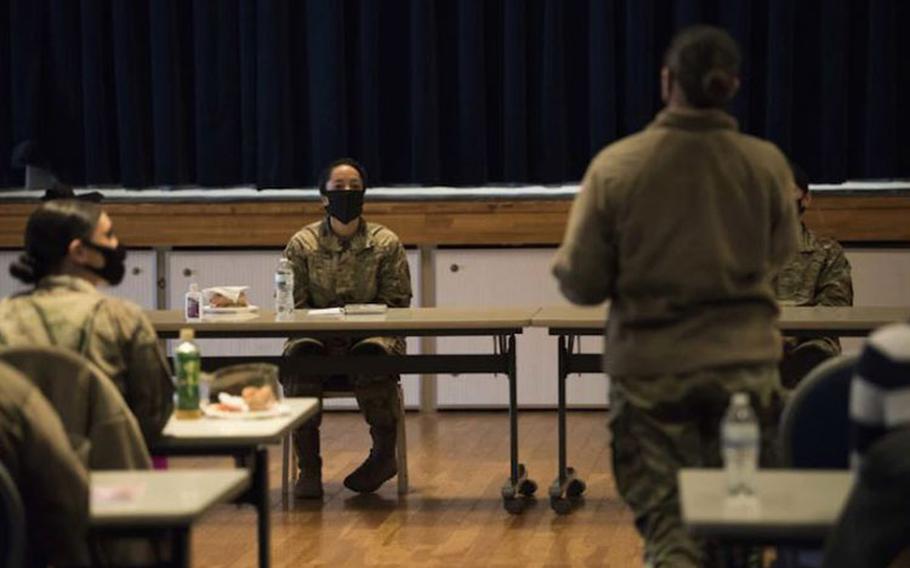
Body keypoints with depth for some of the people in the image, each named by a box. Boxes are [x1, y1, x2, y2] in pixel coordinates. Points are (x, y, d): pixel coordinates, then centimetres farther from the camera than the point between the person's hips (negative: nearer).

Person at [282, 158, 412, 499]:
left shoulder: (386, 243, 5)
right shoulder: (302, 244, 6)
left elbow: (397, 304, 3)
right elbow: (293, 305, 3)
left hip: (374, 335, -1)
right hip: (318, 337, 1)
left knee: (373, 354, -36)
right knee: (299, 356, -33)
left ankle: (384, 454, -13)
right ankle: (308, 467, -23)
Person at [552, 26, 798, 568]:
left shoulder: (616, 166, -12)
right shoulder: (767, 164, -7)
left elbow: (581, 283, -7)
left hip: (651, 368, -1)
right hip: (746, 364, 1)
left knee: (666, 519, 4)